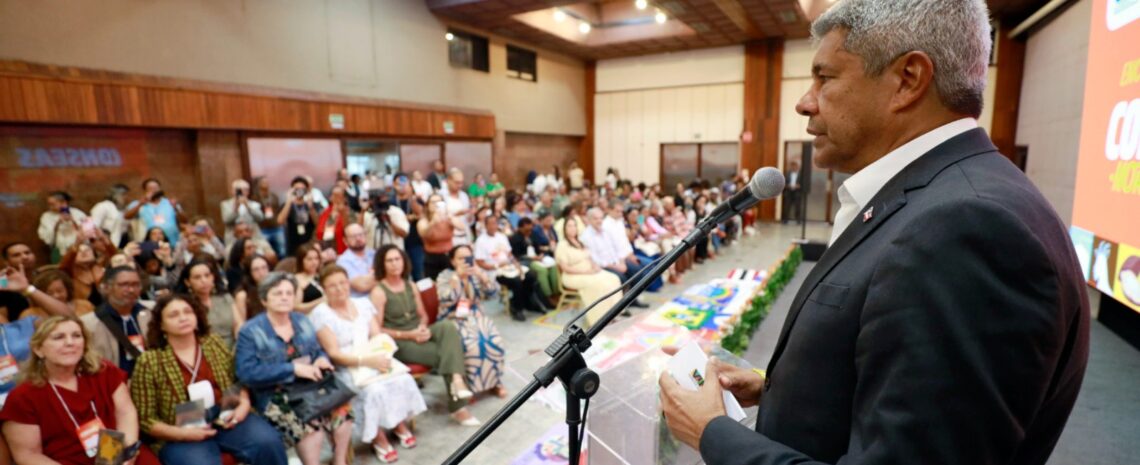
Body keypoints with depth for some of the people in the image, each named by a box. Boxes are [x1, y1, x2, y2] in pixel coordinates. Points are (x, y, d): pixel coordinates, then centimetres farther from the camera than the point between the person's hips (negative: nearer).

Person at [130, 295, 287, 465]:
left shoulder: (214, 344, 9)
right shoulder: (149, 362, -2)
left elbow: (239, 381, 15)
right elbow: (145, 419, -1)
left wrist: (243, 404, -5)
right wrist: (182, 433, -15)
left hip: (225, 419, 3)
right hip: (183, 435, -2)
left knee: (269, 441, -23)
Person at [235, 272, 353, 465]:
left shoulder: (302, 321, 11)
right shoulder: (250, 331, -4)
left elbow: (319, 351, 18)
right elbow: (247, 373, -14)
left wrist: (322, 360, -7)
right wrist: (293, 369, -22)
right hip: (274, 398, -4)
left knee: (342, 412, -22)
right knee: (310, 426, -32)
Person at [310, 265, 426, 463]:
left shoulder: (363, 303, 8)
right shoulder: (320, 314, -9)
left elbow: (378, 337, 4)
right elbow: (334, 354, -15)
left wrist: (383, 356, -18)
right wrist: (367, 361, -27)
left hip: (374, 359, 5)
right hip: (345, 370, -4)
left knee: (403, 379, -21)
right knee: (374, 390, -31)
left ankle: (400, 424, 3)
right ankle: (378, 438, -7)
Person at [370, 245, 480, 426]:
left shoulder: (410, 285, 11)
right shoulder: (379, 291, -8)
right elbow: (377, 330, -11)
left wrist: (423, 328, -7)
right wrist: (408, 335, -19)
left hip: (419, 334, 5)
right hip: (399, 343, -5)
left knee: (447, 326, -27)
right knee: (443, 353, -25)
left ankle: (456, 380, -37)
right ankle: (457, 405, -13)